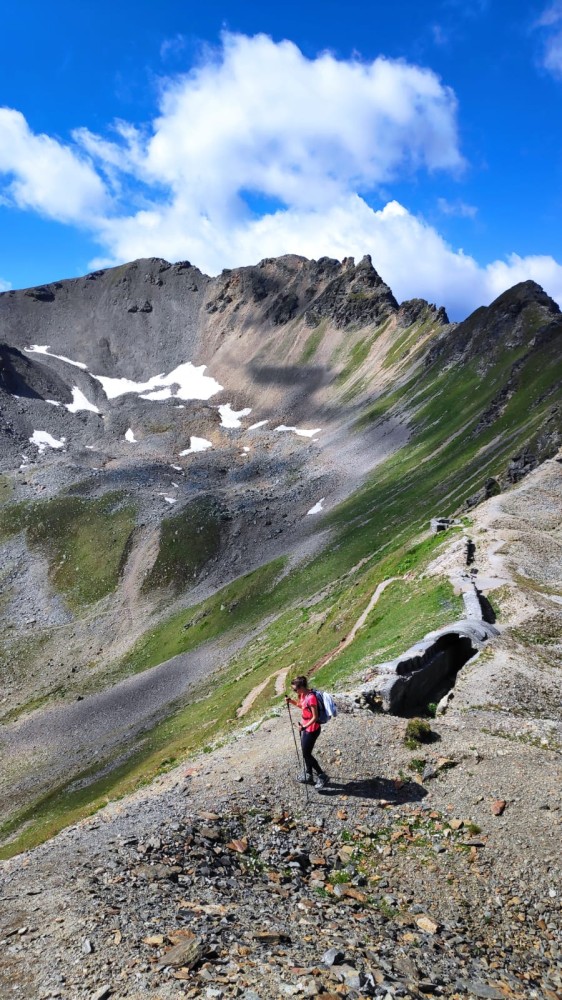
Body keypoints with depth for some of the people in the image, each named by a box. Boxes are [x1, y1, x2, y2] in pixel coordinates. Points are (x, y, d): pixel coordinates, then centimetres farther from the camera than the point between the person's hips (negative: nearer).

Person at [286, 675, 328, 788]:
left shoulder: (311, 698, -29)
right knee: (305, 752, 19)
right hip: (306, 727, 9)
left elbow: (315, 717, -26)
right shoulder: (303, 694, -2)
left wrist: (304, 726, -34)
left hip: (312, 729, -9)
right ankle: (309, 776, 34)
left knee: (306, 754, 2)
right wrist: (291, 701, 4)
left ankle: (322, 776, 14)